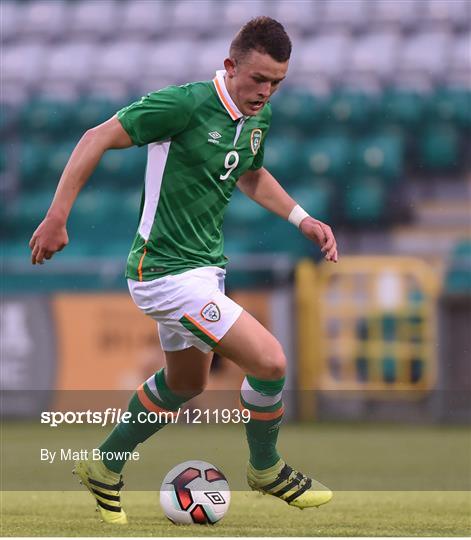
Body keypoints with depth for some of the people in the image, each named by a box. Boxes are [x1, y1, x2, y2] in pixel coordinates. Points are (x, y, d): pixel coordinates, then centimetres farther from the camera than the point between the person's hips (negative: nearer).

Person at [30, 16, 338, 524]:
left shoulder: (259, 116, 3)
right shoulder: (184, 103, -22)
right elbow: (97, 139, -17)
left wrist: (302, 220, 14)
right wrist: (56, 218, -19)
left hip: (205, 267, 9)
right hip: (166, 270, -9)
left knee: (185, 382, 25)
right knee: (269, 361, -14)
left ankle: (105, 467, 42)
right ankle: (266, 470, 11)